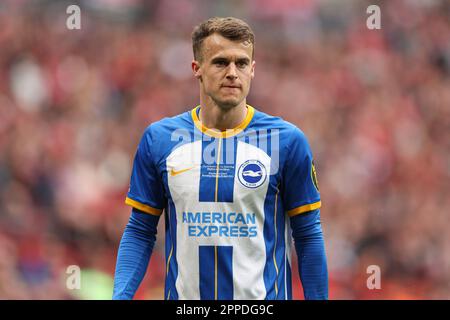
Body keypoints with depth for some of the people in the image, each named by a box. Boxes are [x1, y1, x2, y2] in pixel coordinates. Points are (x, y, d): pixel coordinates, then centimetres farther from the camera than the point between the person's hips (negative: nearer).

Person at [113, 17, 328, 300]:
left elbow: (308, 235, 1)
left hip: (262, 298, -1)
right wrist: (120, 296, -8)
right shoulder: (158, 139, 1)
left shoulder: (288, 140, -3)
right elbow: (140, 231, 5)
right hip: (185, 298, 1)